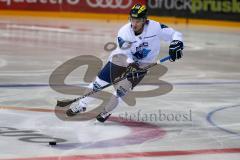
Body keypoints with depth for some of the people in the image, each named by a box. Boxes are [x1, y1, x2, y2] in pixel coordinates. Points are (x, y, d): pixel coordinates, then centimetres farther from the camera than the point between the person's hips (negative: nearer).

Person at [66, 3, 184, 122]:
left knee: (123, 87, -17)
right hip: (122, 58, 1)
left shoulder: (155, 27, -25)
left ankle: (106, 111, 4)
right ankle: (81, 105, 16)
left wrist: (176, 43, -37)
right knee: (101, 81, -1)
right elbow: (125, 54, -25)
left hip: (143, 63, -1)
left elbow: (174, 34, -17)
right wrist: (131, 63, -43)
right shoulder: (123, 32, -24)